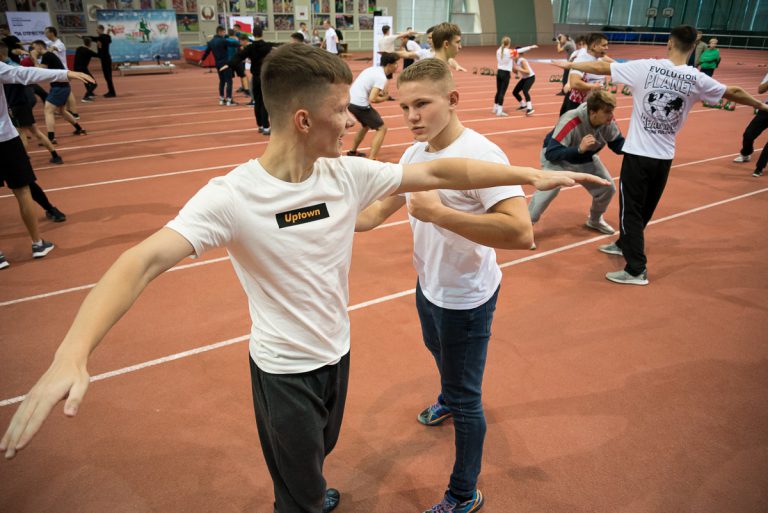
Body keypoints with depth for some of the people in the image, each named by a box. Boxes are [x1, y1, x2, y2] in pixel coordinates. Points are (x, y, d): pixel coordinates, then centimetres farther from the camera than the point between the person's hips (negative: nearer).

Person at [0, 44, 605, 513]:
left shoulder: (349, 174, -12)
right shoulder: (232, 196, -26)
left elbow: (440, 172, -11)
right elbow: (145, 260, -34)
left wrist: (528, 173, -13)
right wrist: (72, 354, -47)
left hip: (338, 351, 5)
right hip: (283, 370, -5)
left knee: (319, 452, 32)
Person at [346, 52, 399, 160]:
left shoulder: (373, 69, 13)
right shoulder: (382, 77, -14)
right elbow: (372, 99, -22)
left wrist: (380, 93, 11)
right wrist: (385, 98, -2)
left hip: (351, 101, 9)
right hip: (360, 104, -9)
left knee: (366, 125, 31)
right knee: (381, 128, -2)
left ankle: (352, 151, 40)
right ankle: (371, 160, -11)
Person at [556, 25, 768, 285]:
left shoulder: (646, 67, -9)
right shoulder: (697, 79, -1)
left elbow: (600, 67, -3)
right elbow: (734, 93, 14)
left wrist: (570, 65, 11)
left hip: (638, 153, -4)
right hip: (665, 156, 4)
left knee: (631, 210, 2)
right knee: (645, 207, 21)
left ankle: (636, 270, 2)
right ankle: (625, 244, 42)